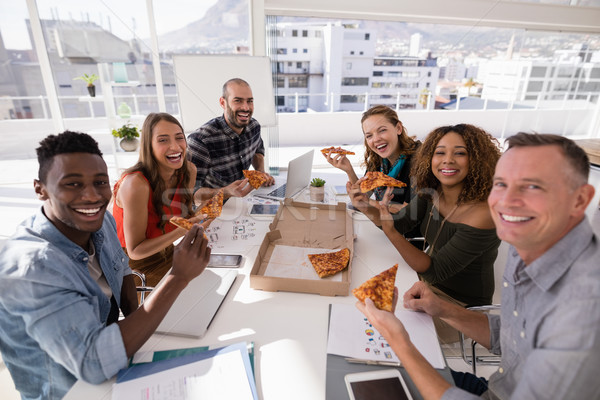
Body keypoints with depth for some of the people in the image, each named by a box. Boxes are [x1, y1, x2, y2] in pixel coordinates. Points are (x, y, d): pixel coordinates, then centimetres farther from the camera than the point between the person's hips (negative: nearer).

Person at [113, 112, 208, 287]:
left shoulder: (189, 171, -9)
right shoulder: (136, 184, -29)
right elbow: (135, 251, -23)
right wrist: (182, 231, -35)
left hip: (165, 251, 6)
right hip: (133, 263, -6)